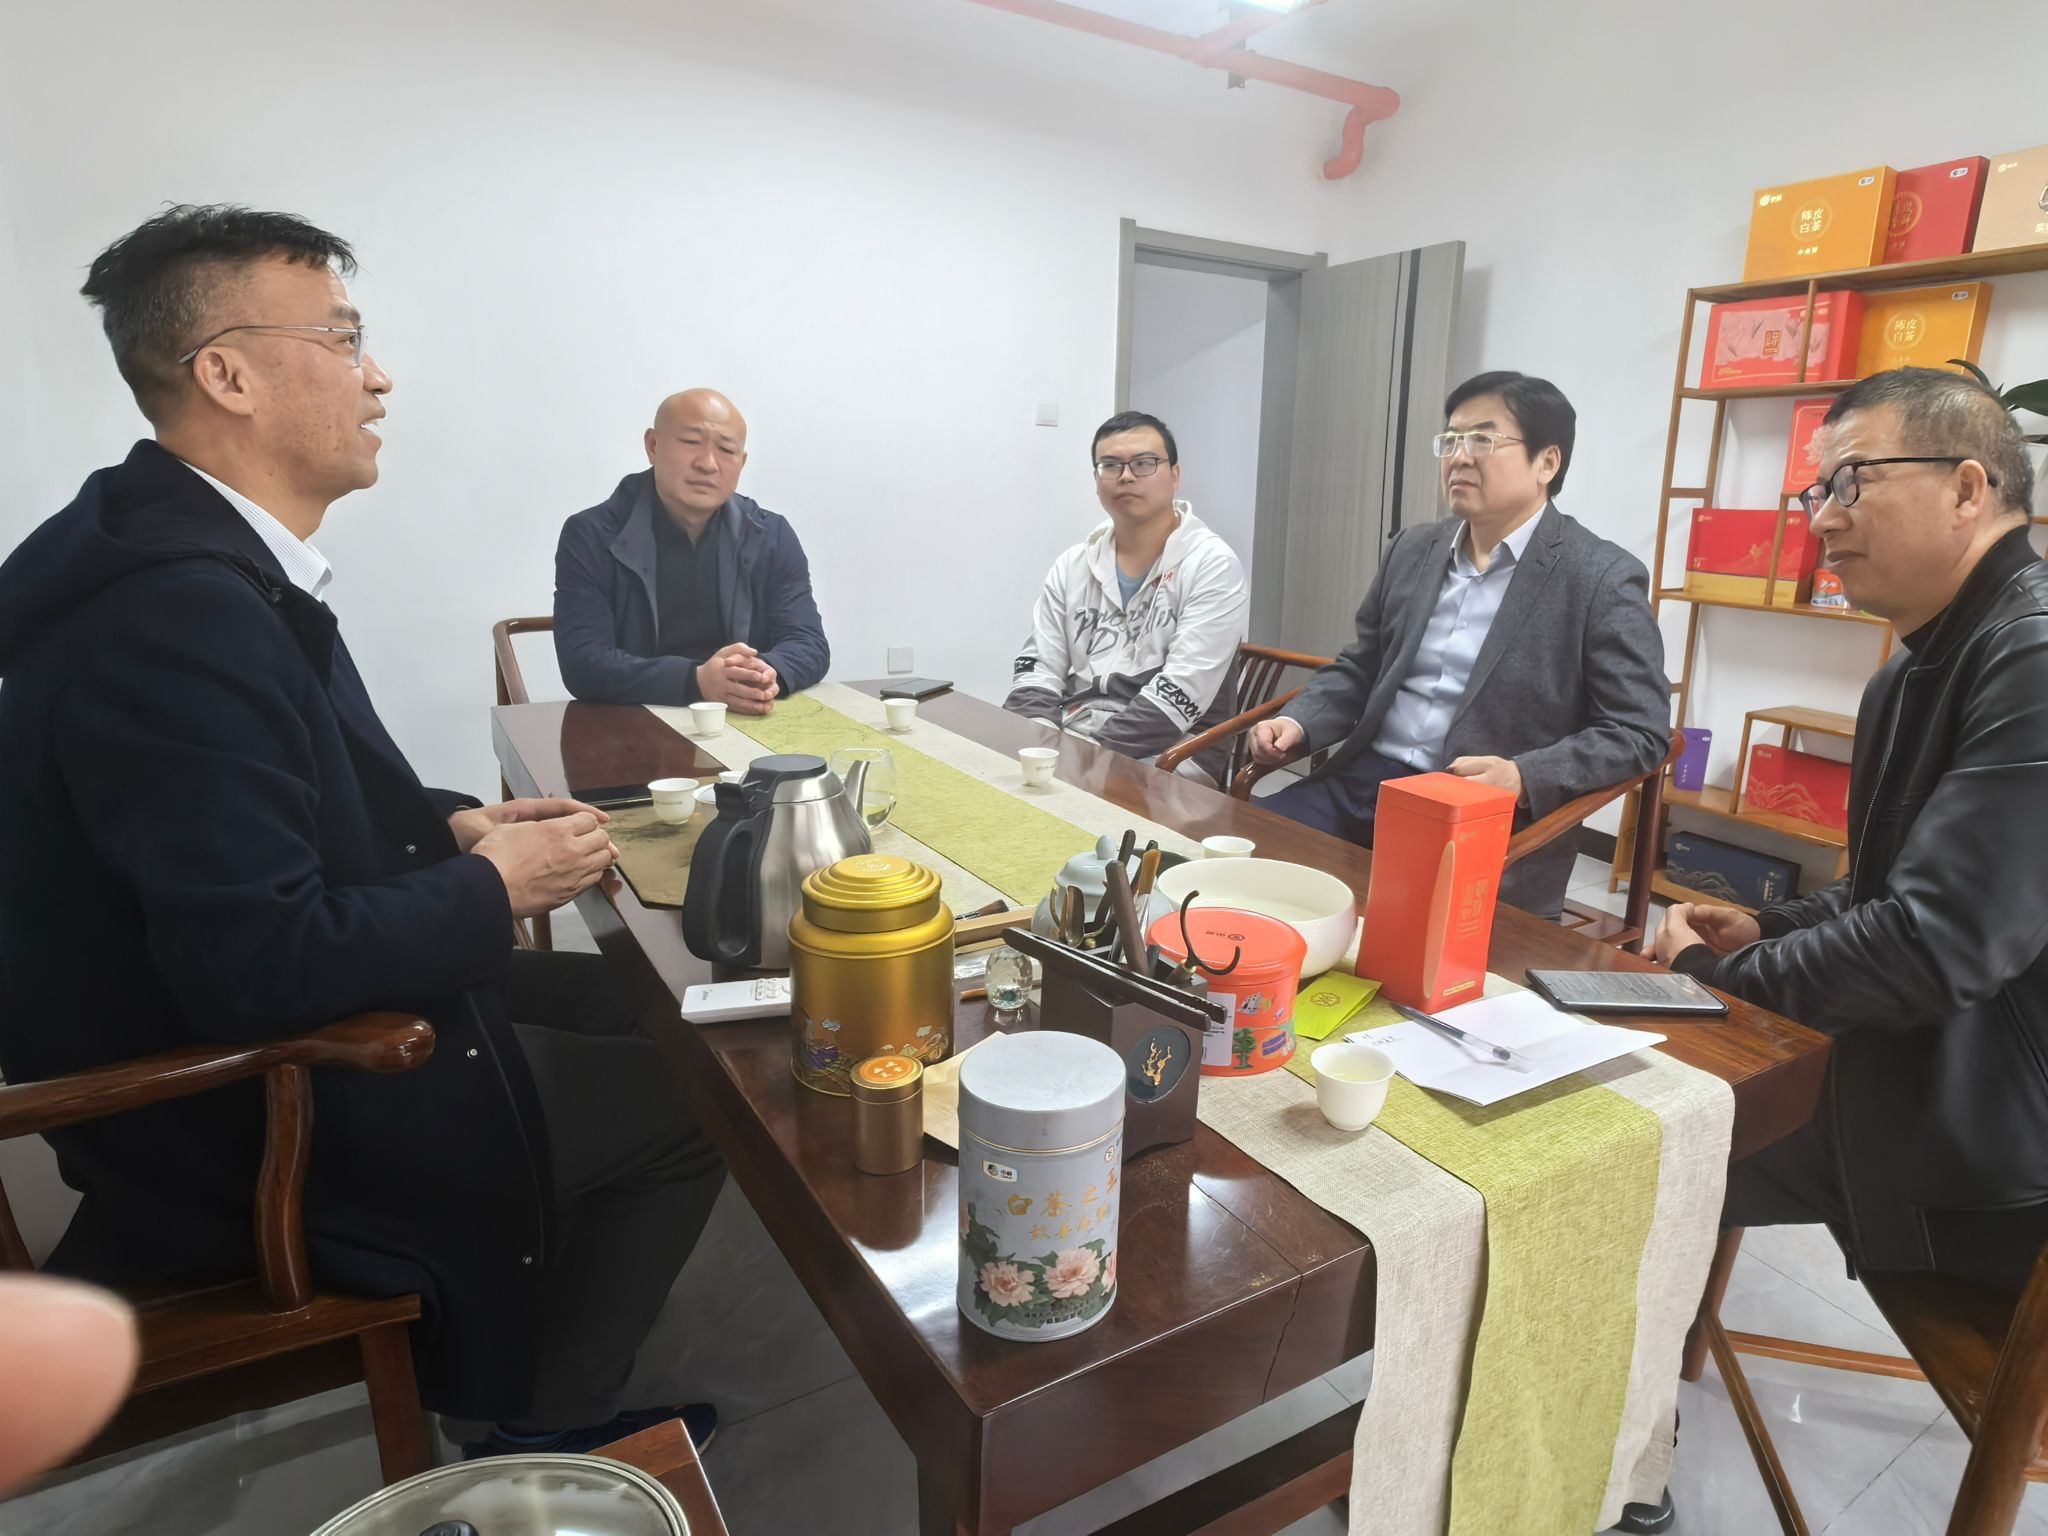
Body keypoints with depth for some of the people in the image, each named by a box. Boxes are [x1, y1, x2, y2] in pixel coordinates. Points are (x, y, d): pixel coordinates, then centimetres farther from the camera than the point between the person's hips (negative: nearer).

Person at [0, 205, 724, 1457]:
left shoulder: (215, 551, 1)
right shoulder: (174, 607, -30)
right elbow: (262, 968, -33)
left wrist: (452, 826, -1)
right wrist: (489, 890, -18)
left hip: (249, 1024, 9)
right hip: (237, 1119, -9)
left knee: (630, 1008, 15)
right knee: (687, 1096, -1)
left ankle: (497, 1362, 31)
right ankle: (539, 1422, 24)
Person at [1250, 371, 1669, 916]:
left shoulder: (1603, 578, -4)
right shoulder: (1412, 550, 14)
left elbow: (1639, 732, -7)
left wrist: (1523, 779, -23)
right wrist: (1298, 724, 0)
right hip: (1364, 783, 5)